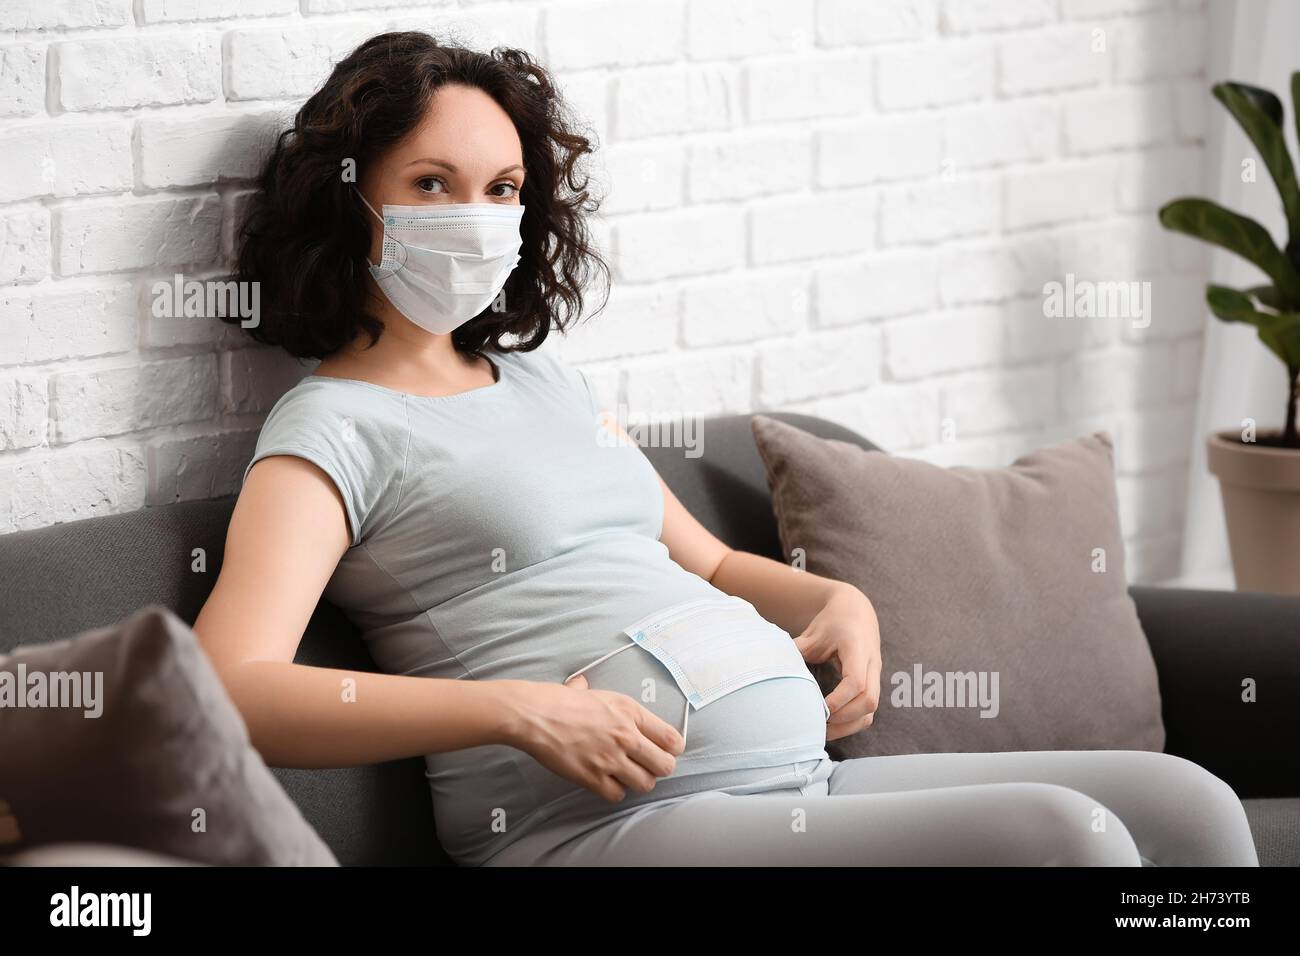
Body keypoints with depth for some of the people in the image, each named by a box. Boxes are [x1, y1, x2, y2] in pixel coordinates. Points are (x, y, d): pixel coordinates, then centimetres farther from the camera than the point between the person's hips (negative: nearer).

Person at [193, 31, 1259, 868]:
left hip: (804, 775, 8)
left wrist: (839, 600, 11)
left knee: (1187, 804, -5)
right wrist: (520, 712, -23)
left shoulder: (545, 381, 23)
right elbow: (230, 689, -17)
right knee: (1064, 837, -26)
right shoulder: (331, 431, -1)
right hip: (606, 825, -8)